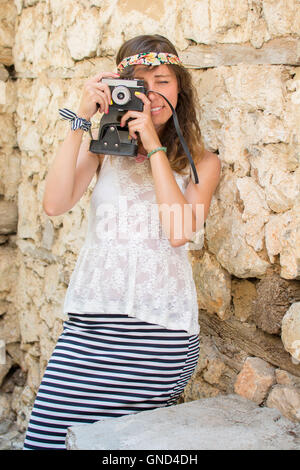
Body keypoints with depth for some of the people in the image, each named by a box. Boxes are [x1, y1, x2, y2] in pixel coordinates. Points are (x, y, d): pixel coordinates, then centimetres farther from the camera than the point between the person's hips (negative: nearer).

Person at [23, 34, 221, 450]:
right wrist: (81, 121, -9)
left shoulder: (201, 162, 6)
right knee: (54, 432, -1)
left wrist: (153, 145, -9)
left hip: (162, 325, -1)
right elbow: (55, 204, -8)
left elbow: (179, 232, -12)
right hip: (93, 319, 1)